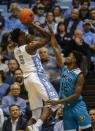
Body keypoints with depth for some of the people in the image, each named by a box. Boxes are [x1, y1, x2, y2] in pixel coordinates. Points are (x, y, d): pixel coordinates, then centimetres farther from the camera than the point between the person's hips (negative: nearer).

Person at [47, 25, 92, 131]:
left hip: (77, 106, -6)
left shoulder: (79, 75, -12)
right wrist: (51, 32, 3)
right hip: (67, 108, 6)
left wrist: (58, 102, -21)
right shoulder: (64, 68, 6)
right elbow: (55, 48, 7)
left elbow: (76, 95, -17)